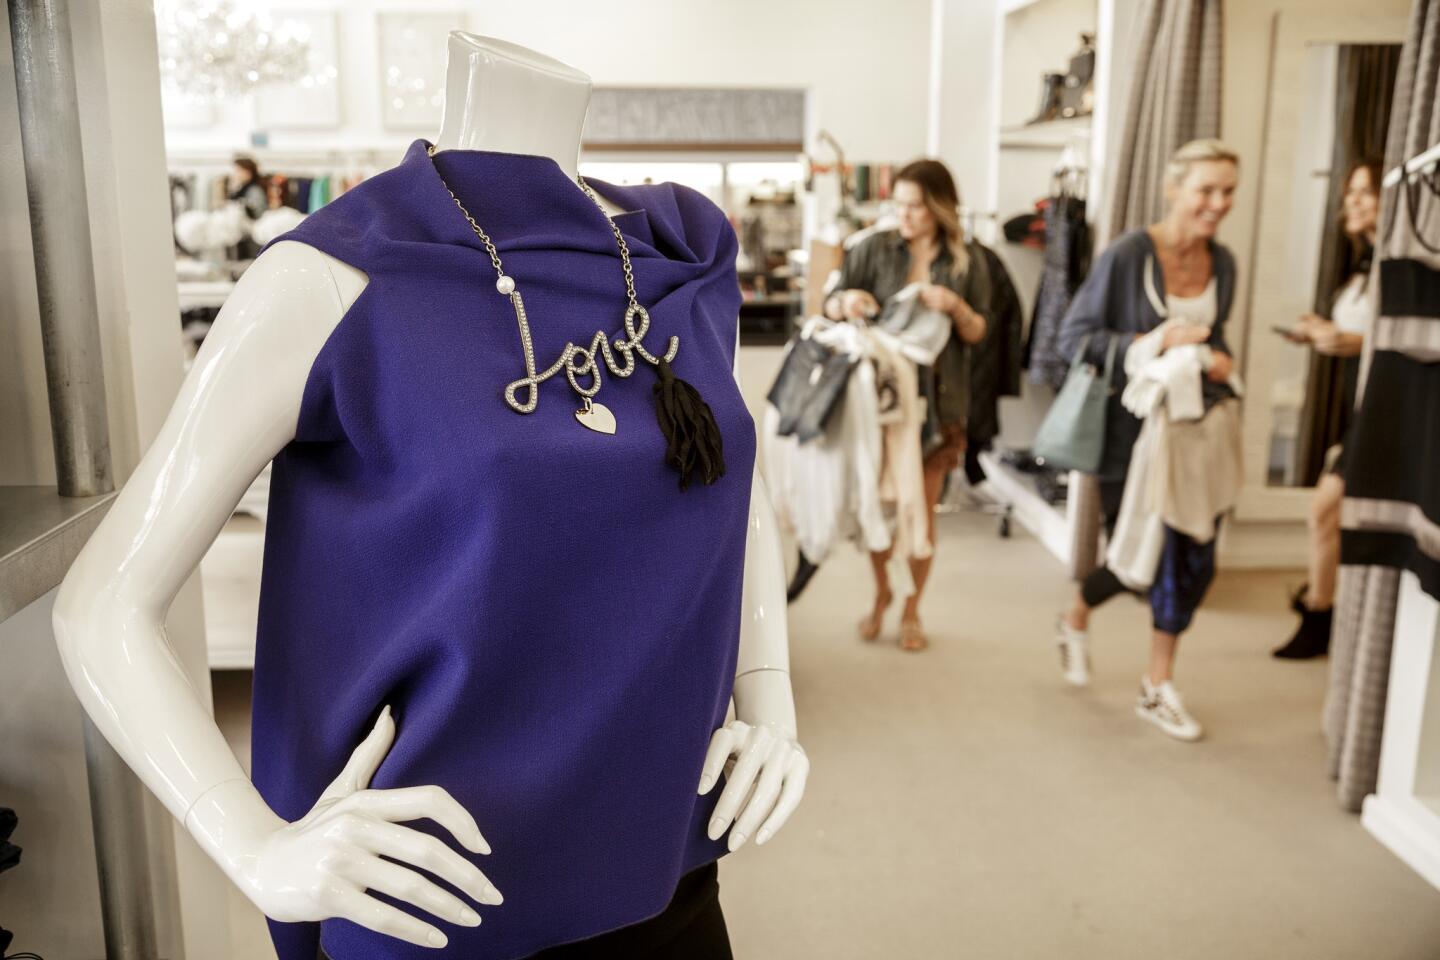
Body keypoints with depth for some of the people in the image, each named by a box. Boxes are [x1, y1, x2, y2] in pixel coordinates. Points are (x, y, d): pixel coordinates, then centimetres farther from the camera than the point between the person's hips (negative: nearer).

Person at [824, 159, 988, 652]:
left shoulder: (966, 261, 1)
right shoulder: (874, 248, -2)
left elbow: (977, 333, 2)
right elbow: (829, 305, -2)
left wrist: (955, 306, -18)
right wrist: (847, 300, -24)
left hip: (938, 397, 0)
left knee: (922, 509, 5)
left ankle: (912, 609, 22)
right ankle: (881, 592, 30)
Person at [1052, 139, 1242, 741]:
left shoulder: (1222, 263, 5)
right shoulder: (1128, 254, -13)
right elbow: (1073, 336, -12)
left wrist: (1219, 362, -3)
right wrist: (1147, 344, -24)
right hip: (1131, 429, -5)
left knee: (1192, 562, 4)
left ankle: (1158, 687, 22)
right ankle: (1076, 619, 39)